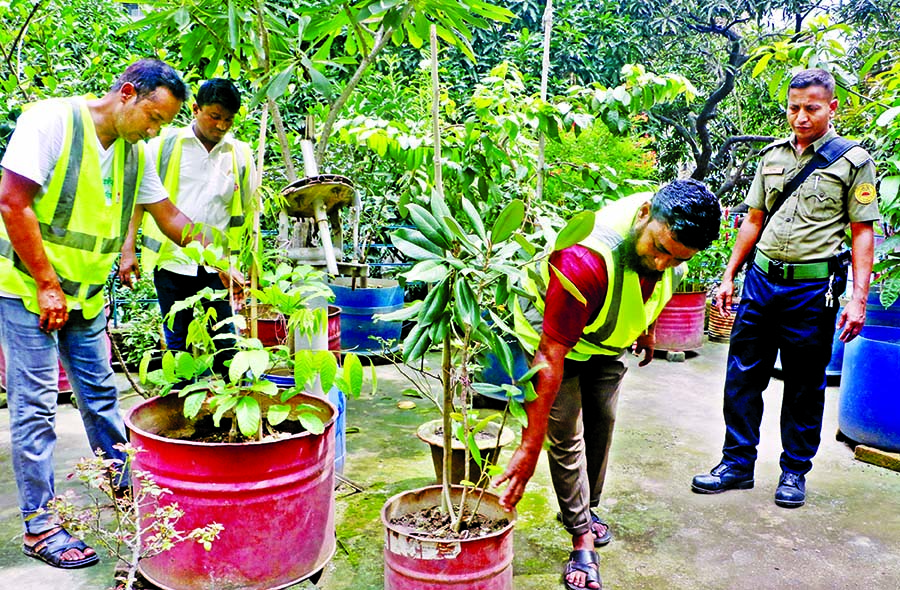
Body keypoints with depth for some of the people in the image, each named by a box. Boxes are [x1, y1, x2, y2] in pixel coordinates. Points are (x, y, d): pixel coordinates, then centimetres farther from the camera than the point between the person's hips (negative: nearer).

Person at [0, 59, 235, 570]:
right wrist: (47, 285, -18)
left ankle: (125, 486, 29)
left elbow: (170, 216, 12)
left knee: (100, 393, 14)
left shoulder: (135, 152, 5)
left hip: (85, 296, 7)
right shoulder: (53, 120, -15)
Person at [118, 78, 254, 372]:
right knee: (177, 343, 8)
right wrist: (128, 250, -1)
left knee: (226, 342, 1)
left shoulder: (240, 155, 8)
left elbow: (247, 211, 15)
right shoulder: (164, 144, 2)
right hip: (171, 260, 0)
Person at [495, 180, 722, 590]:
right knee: (565, 434, -8)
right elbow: (552, 355, -42)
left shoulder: (674, 242, -22)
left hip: (608, 338, 6)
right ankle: (582, 539, 6)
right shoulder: (586, 259, -44)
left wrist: (646, 330, 17)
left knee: (602, 422, 11)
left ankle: (584, 508, 32)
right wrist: (529, 447, -40)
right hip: (551, 333, -6)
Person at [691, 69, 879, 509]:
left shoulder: (853, 161, -1)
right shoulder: (773, 155, 11)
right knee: (742, 376, 6)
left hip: (814, 287, -4)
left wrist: (858, 298, -11)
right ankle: (737, 463, 18)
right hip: (762, 278, 4)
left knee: (804, 386, 7)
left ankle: (794, 472, 22)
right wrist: (729, 276, 13)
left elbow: (862, 232, -3)